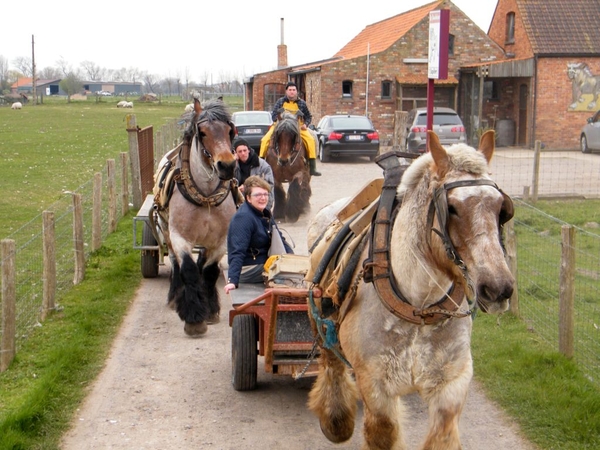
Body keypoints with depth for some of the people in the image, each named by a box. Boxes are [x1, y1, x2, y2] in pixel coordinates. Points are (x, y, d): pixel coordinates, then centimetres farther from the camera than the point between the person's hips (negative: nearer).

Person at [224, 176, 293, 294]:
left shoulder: (265, 213, 9)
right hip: (248, 270, -9)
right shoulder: (243, 218, -21)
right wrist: (232, 281, -36)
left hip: (264, 265, 9)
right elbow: (237, 252, -28)